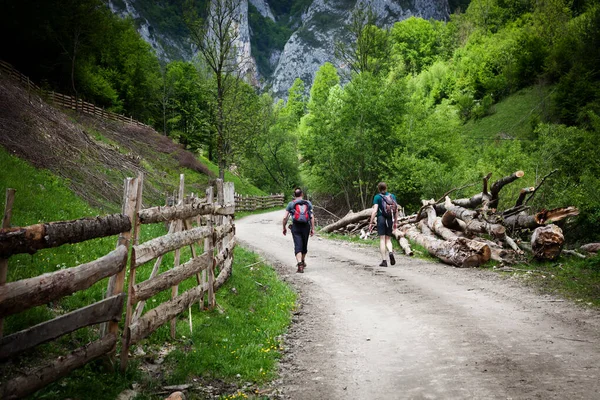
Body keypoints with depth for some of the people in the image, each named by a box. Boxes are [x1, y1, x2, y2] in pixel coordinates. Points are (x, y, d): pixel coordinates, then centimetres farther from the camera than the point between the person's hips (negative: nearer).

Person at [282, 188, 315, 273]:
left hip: (296, 227, -2)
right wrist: (312, 229, 1)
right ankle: (302, 262, 39)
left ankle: (300, 265, -21)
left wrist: (284, 228, 12)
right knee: (304, 245, 19)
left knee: (298, 246, -5)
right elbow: (312, 217, -1)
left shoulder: (291, 204, 5)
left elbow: (285, 217, 0)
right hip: (306, 227, 2)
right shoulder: (308, 203, 8)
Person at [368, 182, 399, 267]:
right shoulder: (392, 196, 8)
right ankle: (391, 252, -16)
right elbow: (396, 210, 8)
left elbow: (375, 211, -11)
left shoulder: (377, 197, -4)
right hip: (390, 220, 3)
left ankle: (384, 260, -2)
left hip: (381, 219, -3)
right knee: (388, 239, 13)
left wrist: (370, 223, -8)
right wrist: (395, 222, 16)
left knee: (382, 240, 0)